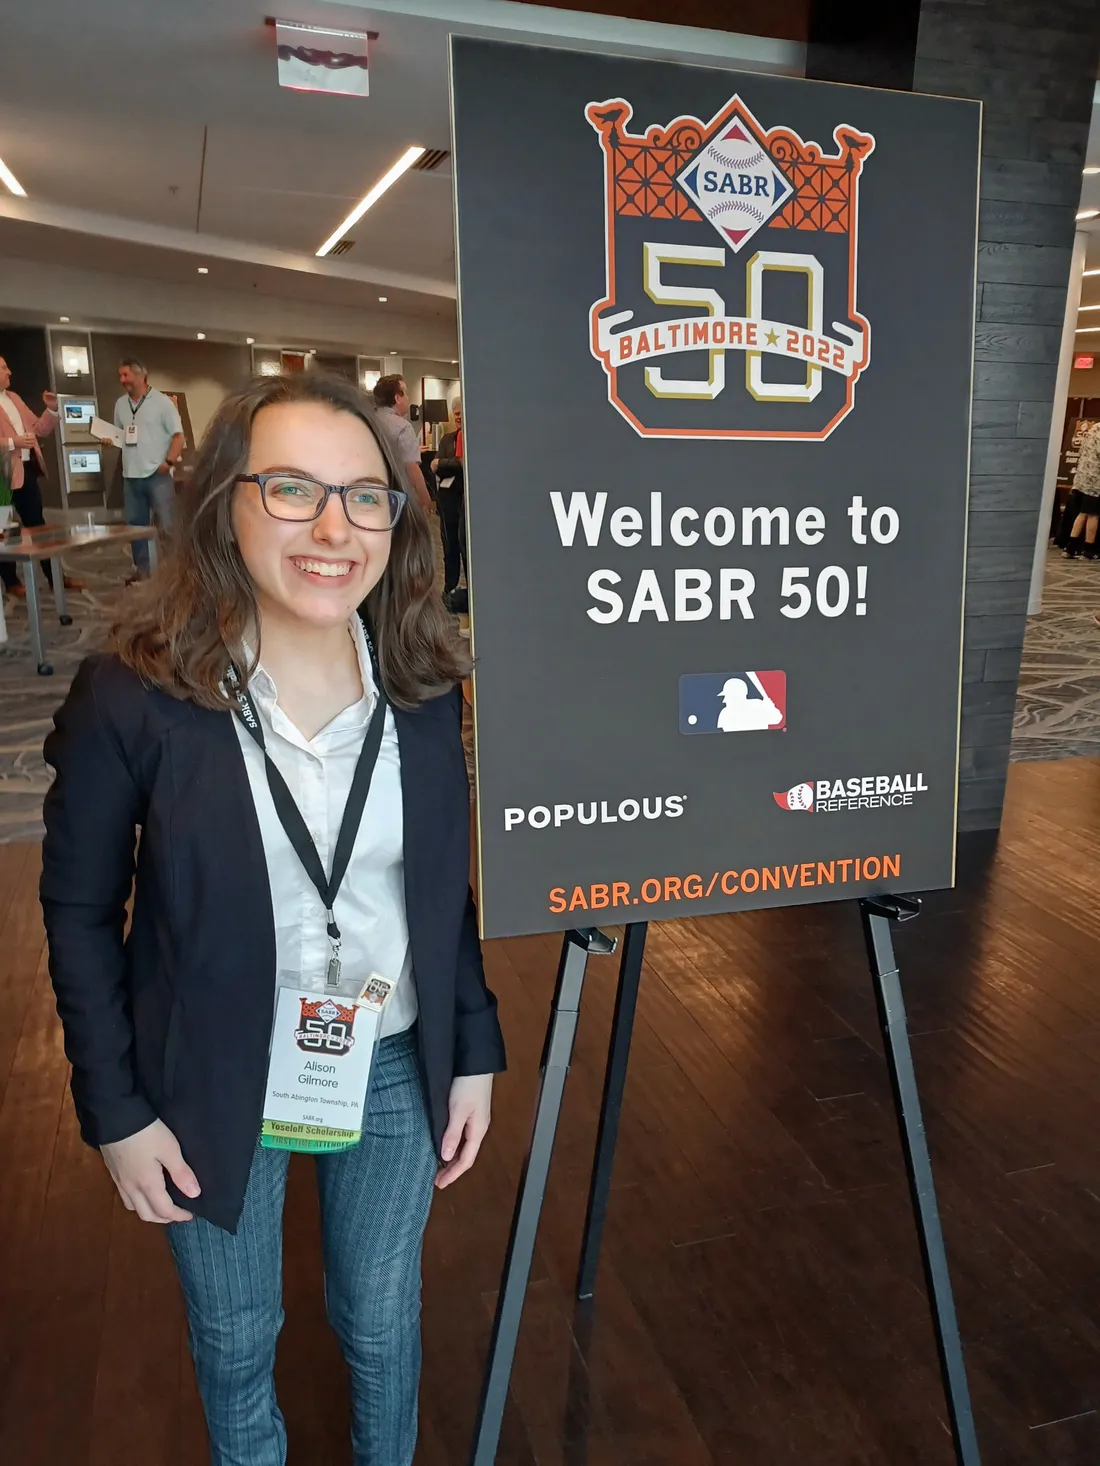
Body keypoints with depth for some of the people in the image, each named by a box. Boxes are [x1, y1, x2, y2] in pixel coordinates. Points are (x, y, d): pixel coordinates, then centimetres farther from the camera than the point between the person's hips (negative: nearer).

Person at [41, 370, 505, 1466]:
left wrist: (475, 1053, 2)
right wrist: (116, 1110, -6)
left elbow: (448, 889, 1)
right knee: (235, 1337, 22)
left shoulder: (424, 688, -8)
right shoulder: (132, 697, -18)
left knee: (381, 1323, 23)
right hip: (213, 1085, -2)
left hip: (395, 1074, 2)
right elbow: (80, 913, -8)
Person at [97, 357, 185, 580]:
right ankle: (142, 569, 20)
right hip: (131, 476, 6)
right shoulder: (120, 404, 12)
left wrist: (169, 462, -16)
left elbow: (178, 436, -7)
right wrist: (108, 439, 0)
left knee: (166, 525, -5)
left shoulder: (162, 402, -4)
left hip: (157, 474, -6)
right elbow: (120, 435, 22)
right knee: (135, 525, 11)